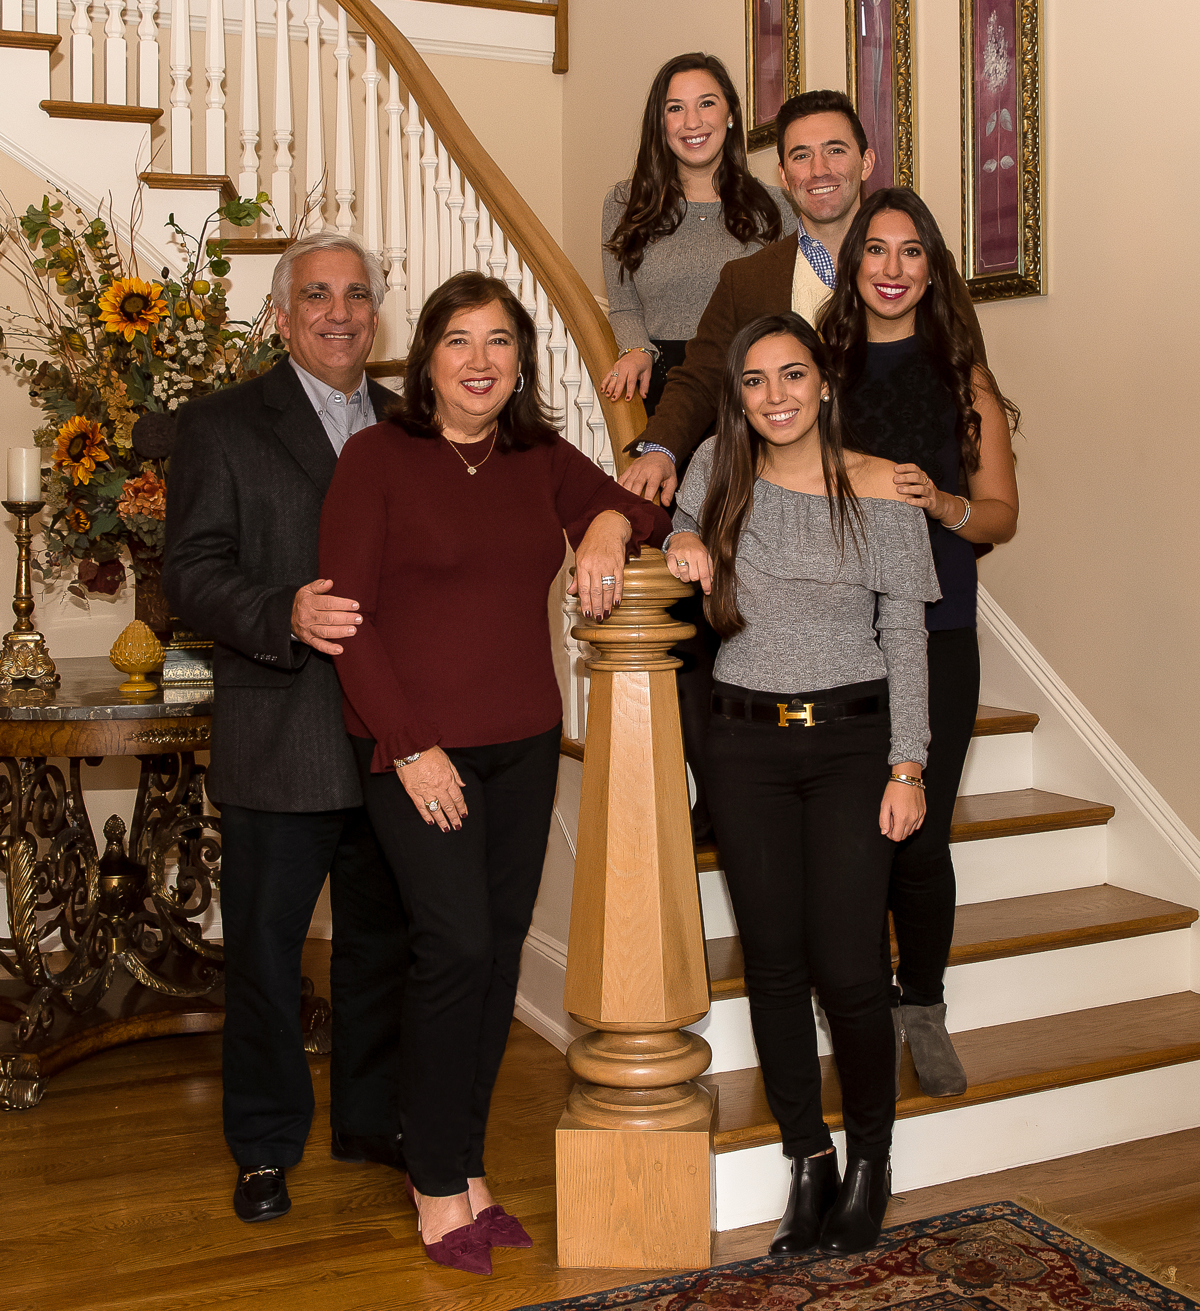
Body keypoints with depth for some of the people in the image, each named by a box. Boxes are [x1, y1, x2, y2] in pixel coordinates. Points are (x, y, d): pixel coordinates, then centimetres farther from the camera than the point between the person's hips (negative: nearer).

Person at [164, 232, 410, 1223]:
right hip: (278, 749, -4)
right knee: (265, 950, 8)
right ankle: (266, 1145, 26)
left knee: (383, 939, 16)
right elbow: (192, 575, -9)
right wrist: (285, 615, -28)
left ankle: (373, 1118, 35)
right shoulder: (223, 427, -2)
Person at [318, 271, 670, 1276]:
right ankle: (437, 1184, 9)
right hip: (414, 748, -5)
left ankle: (468, 1165, 23)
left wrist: (610, 525, -12)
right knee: (457, 945, -9)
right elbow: (347, 616, -8)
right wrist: (412, 747, -13)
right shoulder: (379, 457, -5)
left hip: (524, 745, 5)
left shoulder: (543, 460, 9)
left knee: (501, 947, 7)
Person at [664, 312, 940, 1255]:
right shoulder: (718, 469, 4)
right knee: (774, 966, 6)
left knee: (848, 968, -5)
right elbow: (686, 537, 23)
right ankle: (807, 1160, 22)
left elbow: (906, 635, -1)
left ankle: (871, 1160, 18)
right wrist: (680, 547, -2)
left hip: (853, 737, -2)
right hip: (746, 743, 3)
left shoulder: (880, 488, -3)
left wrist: (907, 765, -5)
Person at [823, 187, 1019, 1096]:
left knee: (921, 839, -1)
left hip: (936, 640, 0)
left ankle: (924, 1010, 20)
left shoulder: (963, 378, 7)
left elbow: (1001, 514, 8)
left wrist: (942, 503, -12)